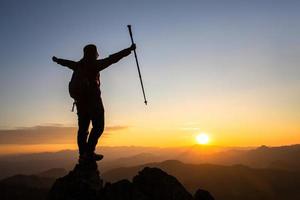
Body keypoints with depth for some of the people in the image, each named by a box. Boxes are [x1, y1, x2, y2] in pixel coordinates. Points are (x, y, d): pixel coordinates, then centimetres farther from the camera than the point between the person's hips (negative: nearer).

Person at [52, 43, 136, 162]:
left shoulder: (78, 65, 15)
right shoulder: (94, 64, -4)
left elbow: (67, 62, 35)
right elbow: (112, 59, -10)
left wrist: (57, 60, 57)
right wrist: (129, 50, -9)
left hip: (80, 100, 8)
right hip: (93, 100, -7)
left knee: (83, 128, 8)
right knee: (98, 126, -6)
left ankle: (82, 154, 8)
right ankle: (89, 152, -14)